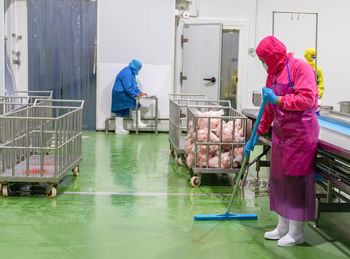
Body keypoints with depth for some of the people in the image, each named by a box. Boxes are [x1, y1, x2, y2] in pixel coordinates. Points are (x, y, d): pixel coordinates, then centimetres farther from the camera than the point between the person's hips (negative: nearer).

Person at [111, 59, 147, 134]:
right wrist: (135, 94, -18)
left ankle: (119, 129, 15)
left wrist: (139, 93, 5)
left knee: (120, 112, 11)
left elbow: (134, 85, 18)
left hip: (119, 95, 11)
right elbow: (128, 87, -25)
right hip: (120, 94, -11)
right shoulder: (127, 73, -21)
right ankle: (137, 123, -8)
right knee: (135, 103, -14)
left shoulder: (131, 72, 13)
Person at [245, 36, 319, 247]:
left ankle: (297, 232, 7)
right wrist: (256, 135, 19)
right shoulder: (272, 75, 17)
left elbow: (307, 99, -20)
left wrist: (278, 99, -18)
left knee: (296, 180, -4)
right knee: (279, 179, 10)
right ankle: (283, 227, 22)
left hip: (301, 133, -9)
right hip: (281, 134, 9)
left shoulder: (300, 67, -10)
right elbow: (269, 110, 21)